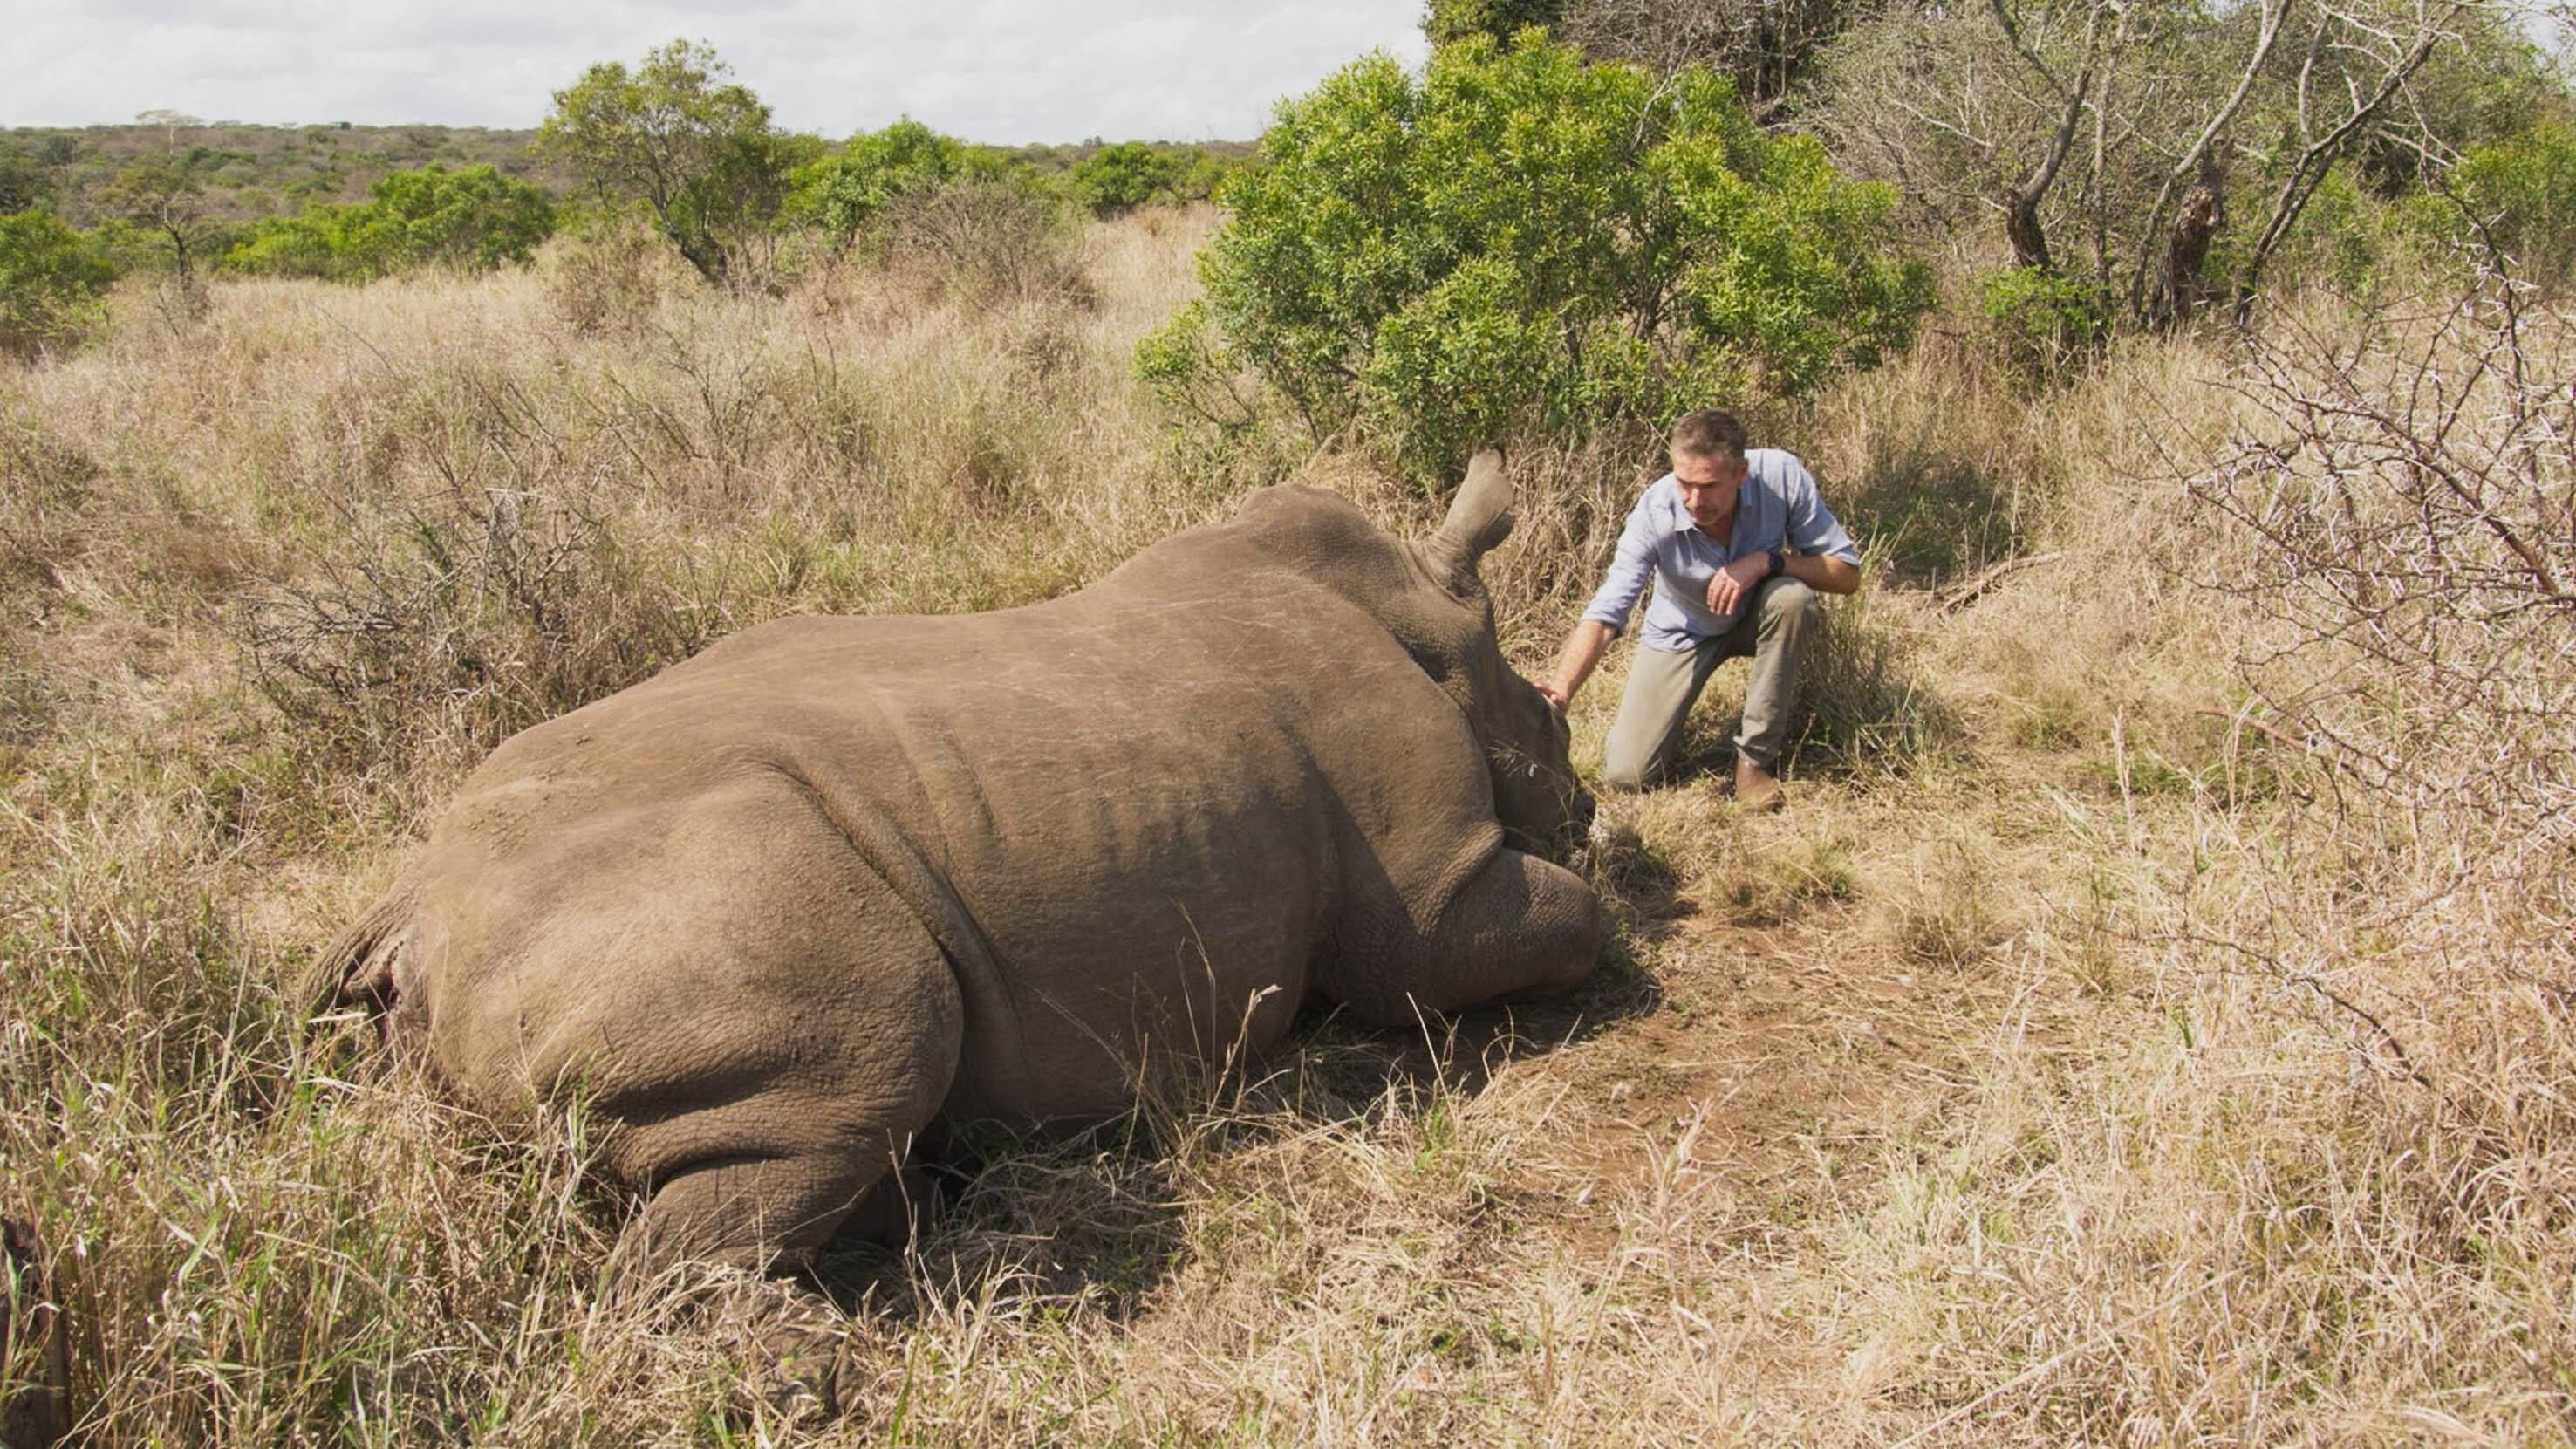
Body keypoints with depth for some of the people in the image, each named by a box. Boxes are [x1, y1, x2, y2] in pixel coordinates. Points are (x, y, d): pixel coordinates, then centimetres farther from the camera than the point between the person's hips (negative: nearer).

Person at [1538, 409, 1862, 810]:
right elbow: (1605, 613, -37)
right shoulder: (1655, 512, -31)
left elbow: (1847, 573, -22)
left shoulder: (1781, 475, -29)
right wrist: (1561, 689, -53)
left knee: (1793, 597, -35)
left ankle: (1755, 757, -18)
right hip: (1682, 632, -1)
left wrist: (1767, 561, -38)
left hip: (1754, 617, 1)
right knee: (1625, 774, -12)